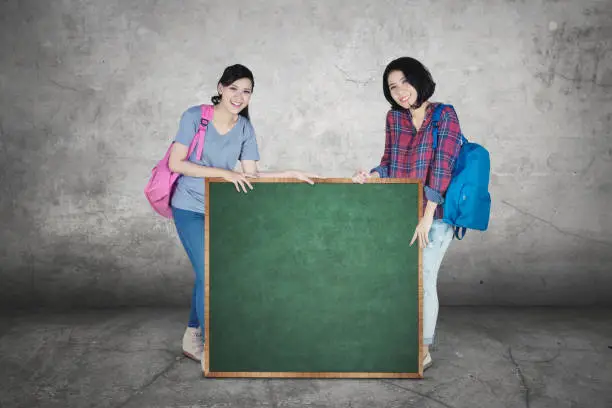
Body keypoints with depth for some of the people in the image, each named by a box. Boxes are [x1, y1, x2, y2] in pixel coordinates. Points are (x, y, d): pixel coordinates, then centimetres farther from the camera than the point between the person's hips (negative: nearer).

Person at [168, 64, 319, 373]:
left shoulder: (245, 128, -2)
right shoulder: (195, 116, -14)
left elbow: (252, 175, -4)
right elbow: (175, 163, -19)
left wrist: (291, 174, -15)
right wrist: (223, 173, -25)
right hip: (190, 208, -5)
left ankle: (193, 338, 32)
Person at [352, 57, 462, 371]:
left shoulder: (445, 116, -11)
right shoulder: (394, 118, 5)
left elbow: (441, 169, -17)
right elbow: (389, 163, 10)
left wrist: (426, 218, -20)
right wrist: (370, 176, -13)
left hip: (435, 215, -5)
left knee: (423, 280, 1)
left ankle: (423, 350, 19)